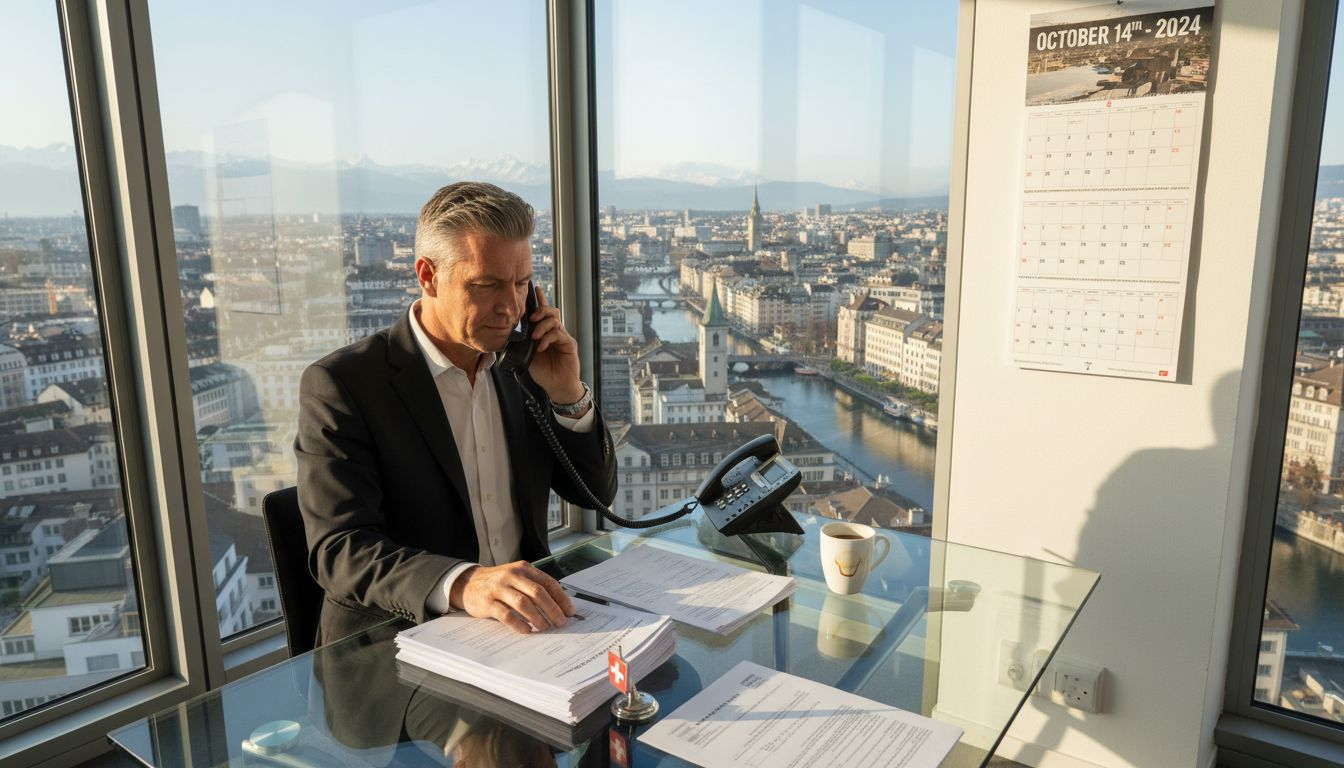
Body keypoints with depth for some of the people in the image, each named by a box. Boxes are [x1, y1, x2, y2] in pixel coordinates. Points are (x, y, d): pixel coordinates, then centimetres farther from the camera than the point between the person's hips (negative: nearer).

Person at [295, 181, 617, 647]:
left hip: (525, 624, 5)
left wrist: (568, 395, -8)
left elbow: (596, 493, 8)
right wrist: (461, 583, -37)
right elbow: (339, 550, -19)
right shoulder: (340, 385, -11)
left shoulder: (519, 363, 4)